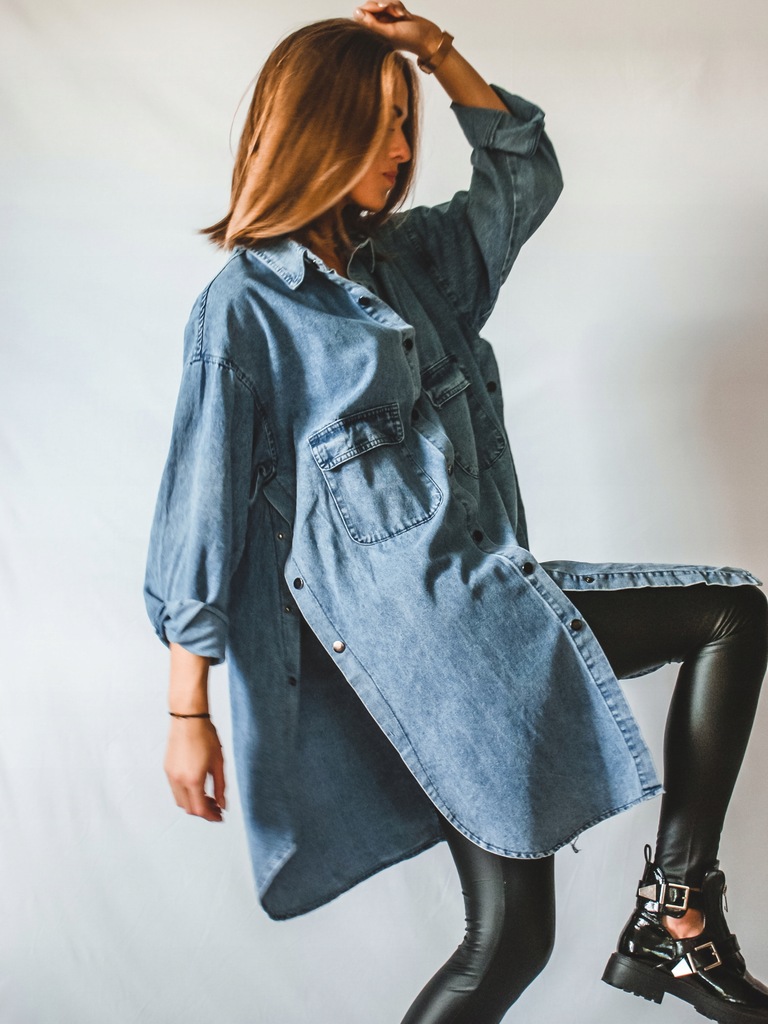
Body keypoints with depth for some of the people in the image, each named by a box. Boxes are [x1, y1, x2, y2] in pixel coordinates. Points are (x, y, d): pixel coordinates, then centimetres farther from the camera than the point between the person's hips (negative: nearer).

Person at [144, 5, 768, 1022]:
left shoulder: (412, 255, 13)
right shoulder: (246, 307, -7)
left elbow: (527, 171, 24)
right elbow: (202, 515, -8)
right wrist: (188, 716, -8)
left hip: (488, 589, 8)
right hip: (413, 621, -8)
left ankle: (673, 914, 1)